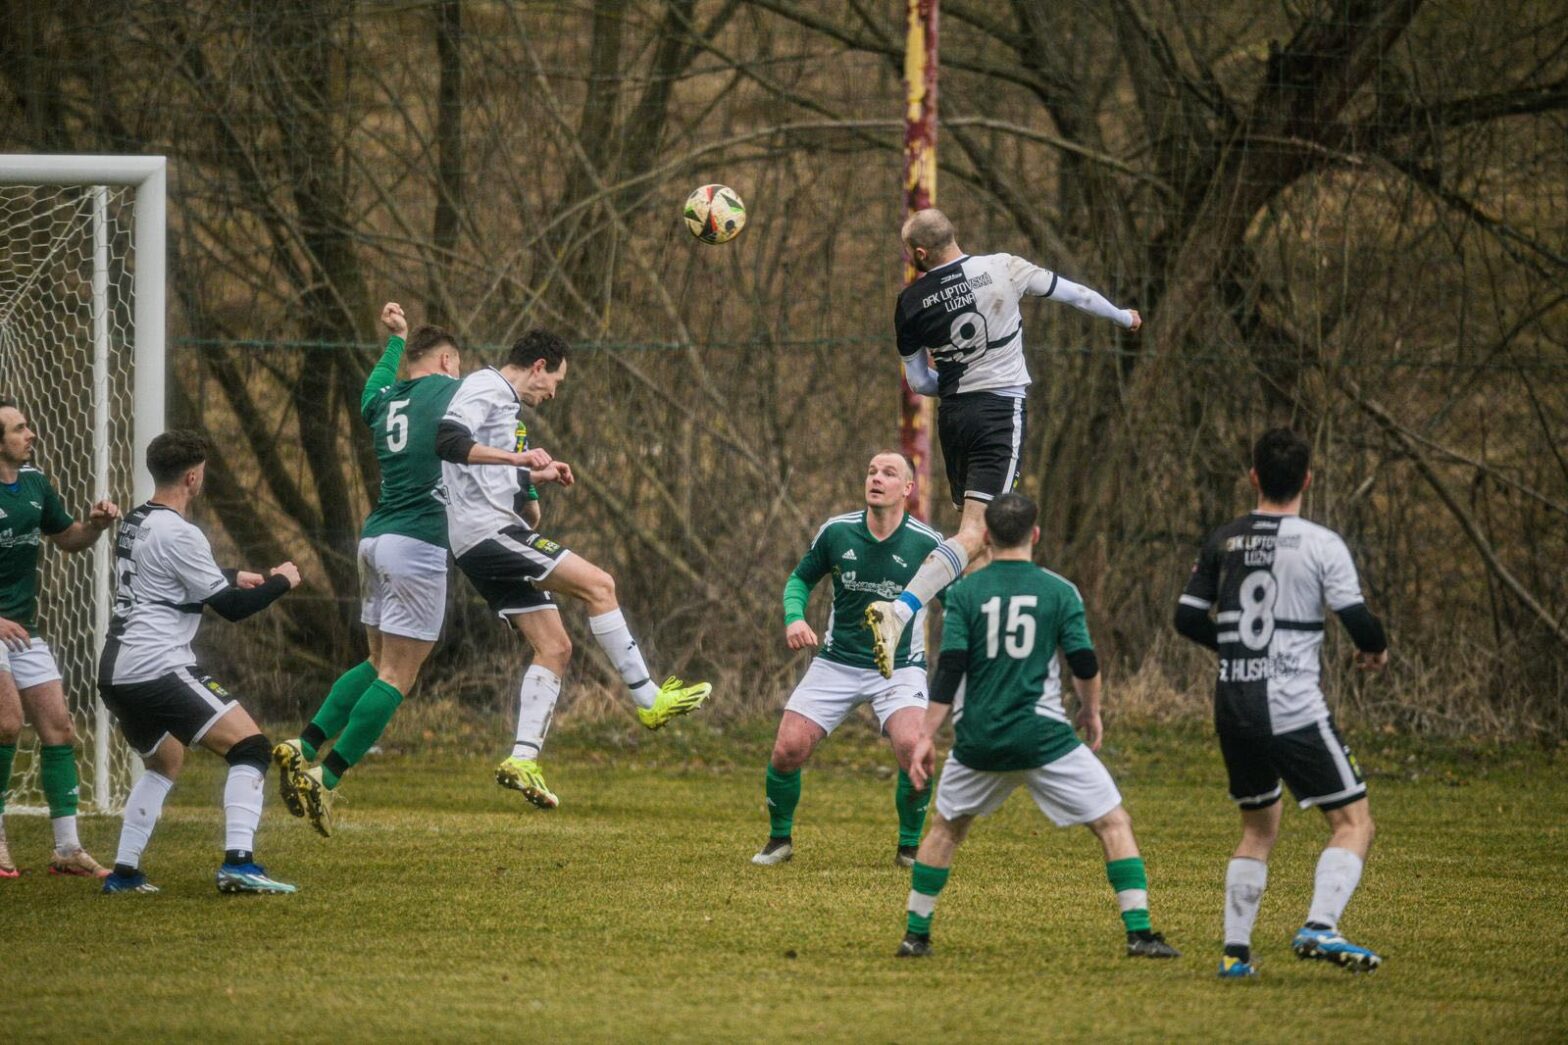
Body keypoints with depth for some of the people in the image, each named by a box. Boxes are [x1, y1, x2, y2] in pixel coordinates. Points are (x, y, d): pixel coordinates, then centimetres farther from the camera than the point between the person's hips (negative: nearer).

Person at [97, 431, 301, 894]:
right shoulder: (178, 534, -11)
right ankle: (238, 863, -24)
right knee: (250, 747, -11)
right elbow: (231, 607, -9)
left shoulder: (134, 524, 16)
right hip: (159, 667, -10)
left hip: (116, 674, 10)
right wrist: (281, 582, 6)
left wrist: (233, 577, 40)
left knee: (164, 763, 29)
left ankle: (124, 871, 23)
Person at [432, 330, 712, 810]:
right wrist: (517, 457, -31)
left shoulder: (499, 397, 24)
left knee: (554, 648, 6)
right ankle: (648, 699, -9)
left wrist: (534, 477, 24)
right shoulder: (486, 389, -7)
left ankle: (523, 758, 0)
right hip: (487, 531, -11)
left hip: (485, 543, 11)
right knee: (598, 584, -13)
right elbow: (448, 440, -25)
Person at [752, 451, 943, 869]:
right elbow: (801, 578, 10)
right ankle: (779, 838, 17)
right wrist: (794, 617, -9)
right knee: (788, 748, -11)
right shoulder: (836, 532, -5)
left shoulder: (927, 544, -10)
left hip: (899, 666, -2)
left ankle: (909, 847, -2)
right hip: (837, 663, 2)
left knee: (913, 748, -26)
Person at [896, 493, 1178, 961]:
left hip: (978, 739, 2)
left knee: (946, 829, 24)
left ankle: (915, 934, 22)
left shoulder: (963, 593, 2)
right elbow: (1084, 664, -1)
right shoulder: (1059, 591, 0)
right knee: (1114, 824, 4)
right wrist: (1091, 712, 18)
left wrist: (926, 737, -3)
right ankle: (1139, 932, -7)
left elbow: (949, 670, -5)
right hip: (1043, 737, -2)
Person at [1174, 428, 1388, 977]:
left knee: (1258, 828, 21)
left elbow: (1188, 618, 11)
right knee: (1353, 823, 1)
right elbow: (1356, 618, -12)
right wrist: (1376, 649, 11)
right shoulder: (1321, 544, -7)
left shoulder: (1223, 541, 7)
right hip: (1294, 709, -6)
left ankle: (1235, 950, 15)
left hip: (1232, 706, 6)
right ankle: (1320, 927, -20)